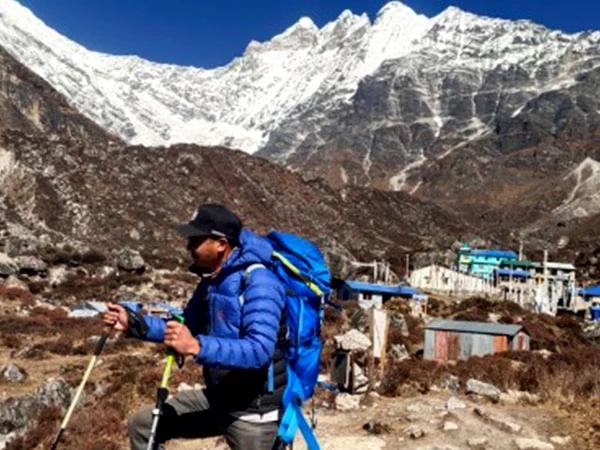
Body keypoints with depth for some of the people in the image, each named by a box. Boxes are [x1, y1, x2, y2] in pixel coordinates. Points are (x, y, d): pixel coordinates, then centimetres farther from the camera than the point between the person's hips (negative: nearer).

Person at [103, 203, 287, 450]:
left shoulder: (259, 282, -23)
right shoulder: (211, 280, 4)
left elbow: (259, 350, -34)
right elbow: (187, 328, 15)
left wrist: (198, 347, -42)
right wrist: (134, 324, 4)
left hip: (255, 408, -8)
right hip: (218, 398, 8)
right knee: (143, 425, 9)